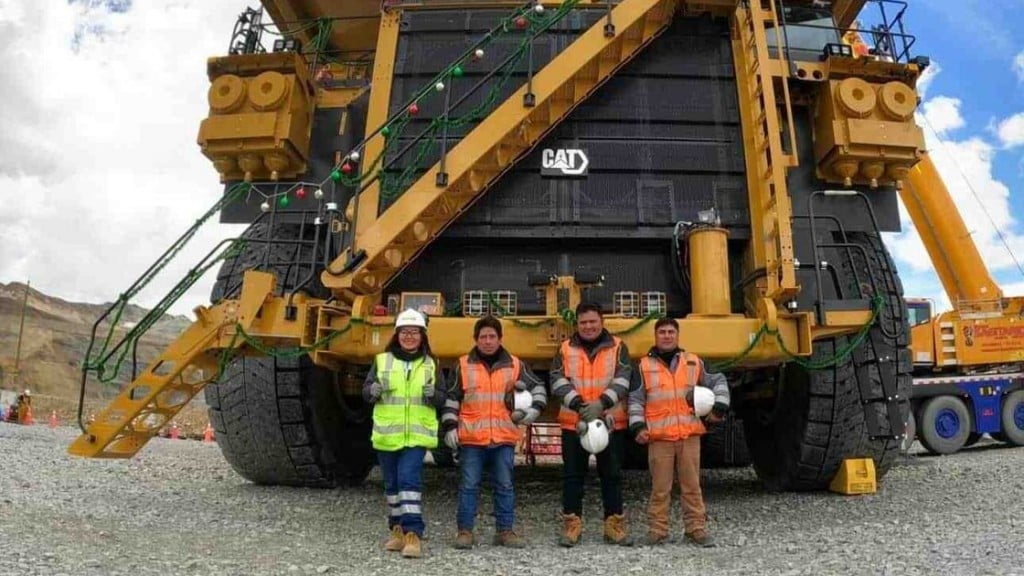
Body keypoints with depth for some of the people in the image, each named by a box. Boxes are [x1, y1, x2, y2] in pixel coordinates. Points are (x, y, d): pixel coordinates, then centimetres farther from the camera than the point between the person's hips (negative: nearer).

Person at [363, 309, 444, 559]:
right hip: (386, 434, 2)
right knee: (392, 484, 11)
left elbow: (442, 399, 6)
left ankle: (413, 533, -10)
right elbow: (366, 392, 6)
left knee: (409, 479, -14)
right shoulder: (382, 360, 4)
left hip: (417, 435, -2)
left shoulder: (430, 364, 6)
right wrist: (373, 391, -17)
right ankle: (398, 530, 26)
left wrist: (433, 394, -16)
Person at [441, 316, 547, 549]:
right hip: (471, 438, -1)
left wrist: (535, 409, -3)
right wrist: (449, 427, -1)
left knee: (505, 485, 7)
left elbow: (537, 388, 13)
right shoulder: (463, 366, 4)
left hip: (504, 438, 1)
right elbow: (451, 399, 6)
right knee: (469, 485, 3)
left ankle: (505, 530, 18)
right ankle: (465, 531, 13)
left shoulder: (515, 365, 6)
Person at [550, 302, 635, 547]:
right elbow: (558, 382, -5)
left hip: (611, 423, 0)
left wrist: (601, 403, -23)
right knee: (573, 475, 5)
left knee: (612, 474, 8)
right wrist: (578, 405, -20)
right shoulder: (566, 349, 6)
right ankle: (572, 524, 15)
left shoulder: (618, 348, 4)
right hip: (573, 423, 0)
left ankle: (614, 525, 18)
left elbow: (623, 380, -8)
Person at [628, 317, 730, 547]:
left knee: (692, 485, 7)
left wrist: (719, 408, 7)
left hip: (689, 435, 2)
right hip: (659, 437, -2)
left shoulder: (694, 363, 10)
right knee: (660, 487, 2)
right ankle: (657, 530, 12)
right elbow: (635, 399, 4)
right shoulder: (644, 366, 5)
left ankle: (696, 528, 17)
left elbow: (718, 382, 19)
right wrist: (638, 426, -7)